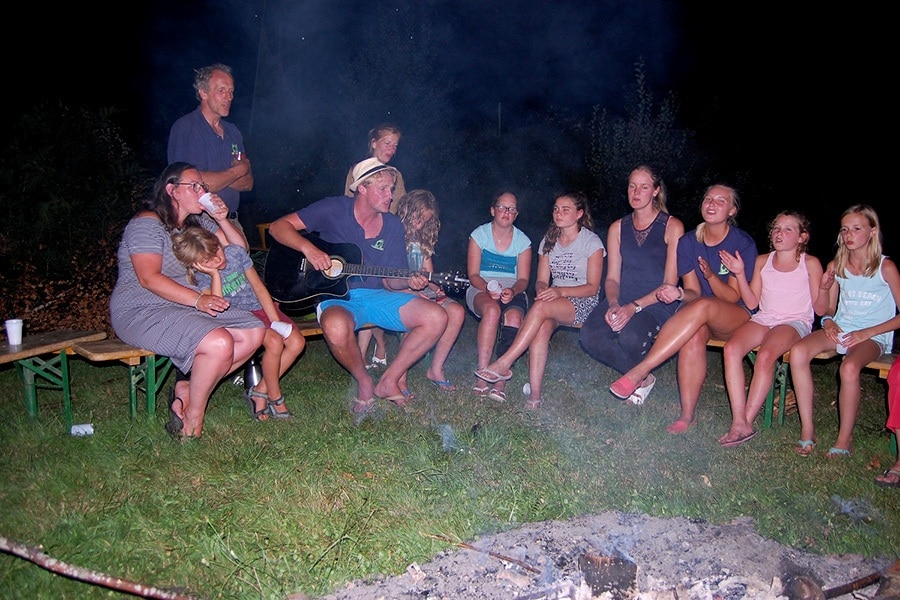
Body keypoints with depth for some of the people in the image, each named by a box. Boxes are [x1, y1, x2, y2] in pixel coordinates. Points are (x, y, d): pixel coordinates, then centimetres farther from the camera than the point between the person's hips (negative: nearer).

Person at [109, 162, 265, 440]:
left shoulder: (198, 222, 15)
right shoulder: (147, 224, -9)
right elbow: (149, 278, -21)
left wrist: (222, 220, -2)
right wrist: (198, 299, -30)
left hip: (189, 306, 9)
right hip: (141, 312, -9)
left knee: (254, 332, -8)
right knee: (220, 343, -31)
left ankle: (188, 390, -3)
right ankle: (193, 417, -10)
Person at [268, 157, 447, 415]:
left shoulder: (393, 226, 7)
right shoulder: (334, 210, -5)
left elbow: (390, 281, 8)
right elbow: (278, 226, -7)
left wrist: (409, 281, -15)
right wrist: (308, 248, -24)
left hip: (376, 296, 5)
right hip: (337, 297, -4)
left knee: (436, 318, -15)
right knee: (337, 326, -42)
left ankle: (389, 381, -2)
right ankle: (364, 382, -10)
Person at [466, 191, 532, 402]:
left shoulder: (523, 241, 9)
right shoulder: (479, 234, 5)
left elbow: (523, 279, 2)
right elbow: (473, 275, -1)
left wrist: (512, 291, -21)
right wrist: (488, 288, -22)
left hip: (513, 291, 1)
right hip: (481, 289, -1)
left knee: (514, 316, -34)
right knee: (492, 310, -37)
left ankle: (500, 381, -35)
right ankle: (482, 376, -37)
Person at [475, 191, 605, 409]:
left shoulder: (592, 242, -4)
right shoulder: (549, 240, 12)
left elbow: (592, 287, -9)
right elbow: (541, 280, 8)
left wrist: (560, 291, -24)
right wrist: (542, 289, -17)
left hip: (584, 302, -4)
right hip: (555, 301, 4)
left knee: (541, 306, -34)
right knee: (542, 327, -32)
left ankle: (504, 363, -32)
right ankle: (535, 393, -36)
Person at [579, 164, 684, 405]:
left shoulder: (672, 227, -1)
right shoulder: (617, 228, 14)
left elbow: (670, 283, -6)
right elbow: (612, 278, 11)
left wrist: (635, 306, -18)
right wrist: (613, 304, -12)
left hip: (657, 303, -4)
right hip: (622, 300, 4)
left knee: (630, 336, -36)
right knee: (588, 336, -26)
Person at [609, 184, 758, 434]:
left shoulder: (743, 243, -7)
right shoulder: (688, 241, 3)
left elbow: (733, 296, -8)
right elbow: (693, 293, 2)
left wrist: (710, 275, -27)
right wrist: (680, 294, -22)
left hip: (737, 317, -3)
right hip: (699, 315, 3)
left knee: (703, 307, -37)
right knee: (694, 336, -34)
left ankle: (639, 372, -41)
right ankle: (687, 415, -30)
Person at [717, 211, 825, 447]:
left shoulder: (810, 264, 5)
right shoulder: (763, 261, 15)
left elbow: (819, 308, 3)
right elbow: (752, 303, 11)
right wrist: (739, 274, 1)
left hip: (795, 322, -3)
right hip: (763, 319, 4)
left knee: (765, 356, -35)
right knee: (731, 348, -28)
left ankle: (747, 421, -26)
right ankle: (738, 422, -31)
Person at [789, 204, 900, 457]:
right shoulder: (836, 266, 9)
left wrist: (866, 333, -13)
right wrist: (828, 321, -5)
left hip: (874, 337, -4)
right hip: (839, 330, 4)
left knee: (849, 367, -37)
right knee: (798, 351, -26)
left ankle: (845, 438, -17)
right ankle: (807, 431, -20)